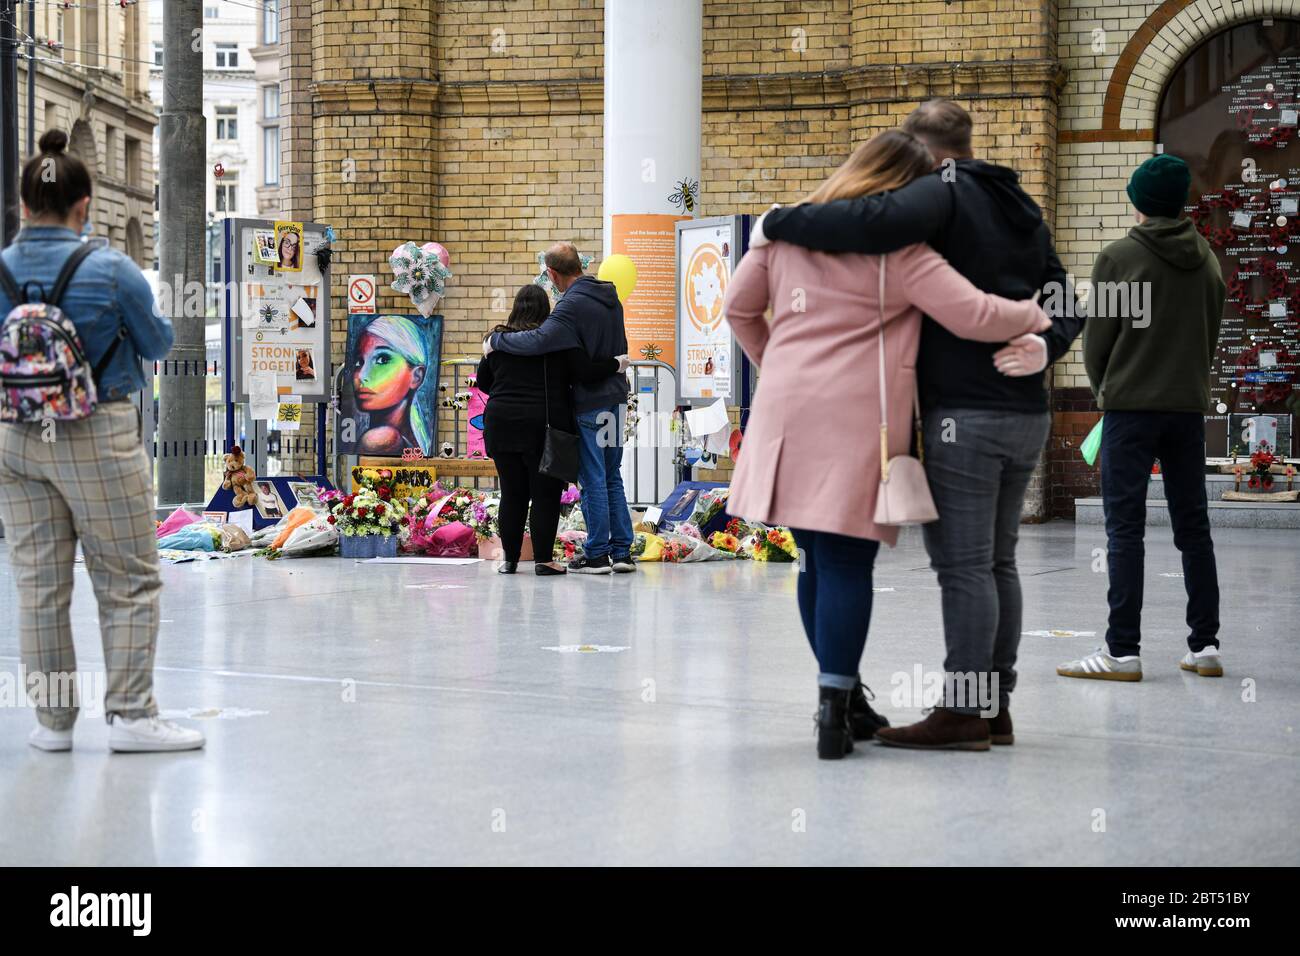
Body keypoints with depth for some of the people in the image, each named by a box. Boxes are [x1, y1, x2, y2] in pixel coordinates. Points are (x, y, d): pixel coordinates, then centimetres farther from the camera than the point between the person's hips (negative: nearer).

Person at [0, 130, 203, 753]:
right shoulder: (110, 269, -13)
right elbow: (158, 344, 1)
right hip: (98, 435, -4)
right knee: (129, 581, 5)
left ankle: (52, 719, 17)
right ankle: (130, 714, 5)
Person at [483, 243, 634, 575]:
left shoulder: (573, 304, -19)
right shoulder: (609, 296, 9)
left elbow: (539, 340, -30)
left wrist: (495, 340, -18)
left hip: (588, 402, -8)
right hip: (615, 397, 8)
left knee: (592, 479, -1)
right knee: (612, 477, 14)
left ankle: (597, 554, 4)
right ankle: (622, 551, 14)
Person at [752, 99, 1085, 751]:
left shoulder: (943, 192, -9)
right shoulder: (1020, 207, 20)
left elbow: (873, 221, -29)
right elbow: (1064, 300, 18)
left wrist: (779, 223, -17)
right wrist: (1046, 347, -1)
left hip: (965, 414, -9)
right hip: (1027, 416, 9)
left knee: (962, 564, -5)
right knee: (996, 561, 14)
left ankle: (965, 713, -2)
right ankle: (995, 707, 18)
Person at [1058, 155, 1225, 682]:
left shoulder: (1119, 257, -7)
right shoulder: (1207, 261, 8)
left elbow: (1096, 337, -4)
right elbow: (1211, 335, 12)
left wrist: (1103, 387, 14)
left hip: (1131, 406, -5)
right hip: (1189, 406, 5)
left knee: (1125, 529, -3)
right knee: (1193, 526, 11)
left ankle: (1123, 651, -4)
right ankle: (1205, 646, 14)